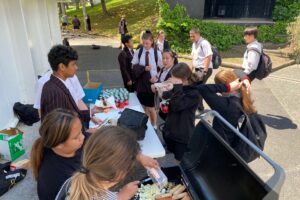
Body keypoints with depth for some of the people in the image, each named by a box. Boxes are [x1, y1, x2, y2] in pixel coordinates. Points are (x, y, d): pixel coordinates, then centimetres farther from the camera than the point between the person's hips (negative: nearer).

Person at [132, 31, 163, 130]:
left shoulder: (157, 53, -5)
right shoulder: (138, 52, -2)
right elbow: (134, 67, -2)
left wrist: (156, 77, -13)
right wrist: (144, 68, -19)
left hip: (152, 82, -2)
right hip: (141, 81, 2)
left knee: (151, 106, 3)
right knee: (145, 105, 12)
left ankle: (154, 125, 23)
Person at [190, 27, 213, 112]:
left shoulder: (204, 43, -12)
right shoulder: (194, 44, 15)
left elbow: (208, 57, -19)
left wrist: (205, 71, -22)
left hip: (205, 69, -8)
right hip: (198, 69, 8)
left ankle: (199, 108, -4)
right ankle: (199, 107, 20)